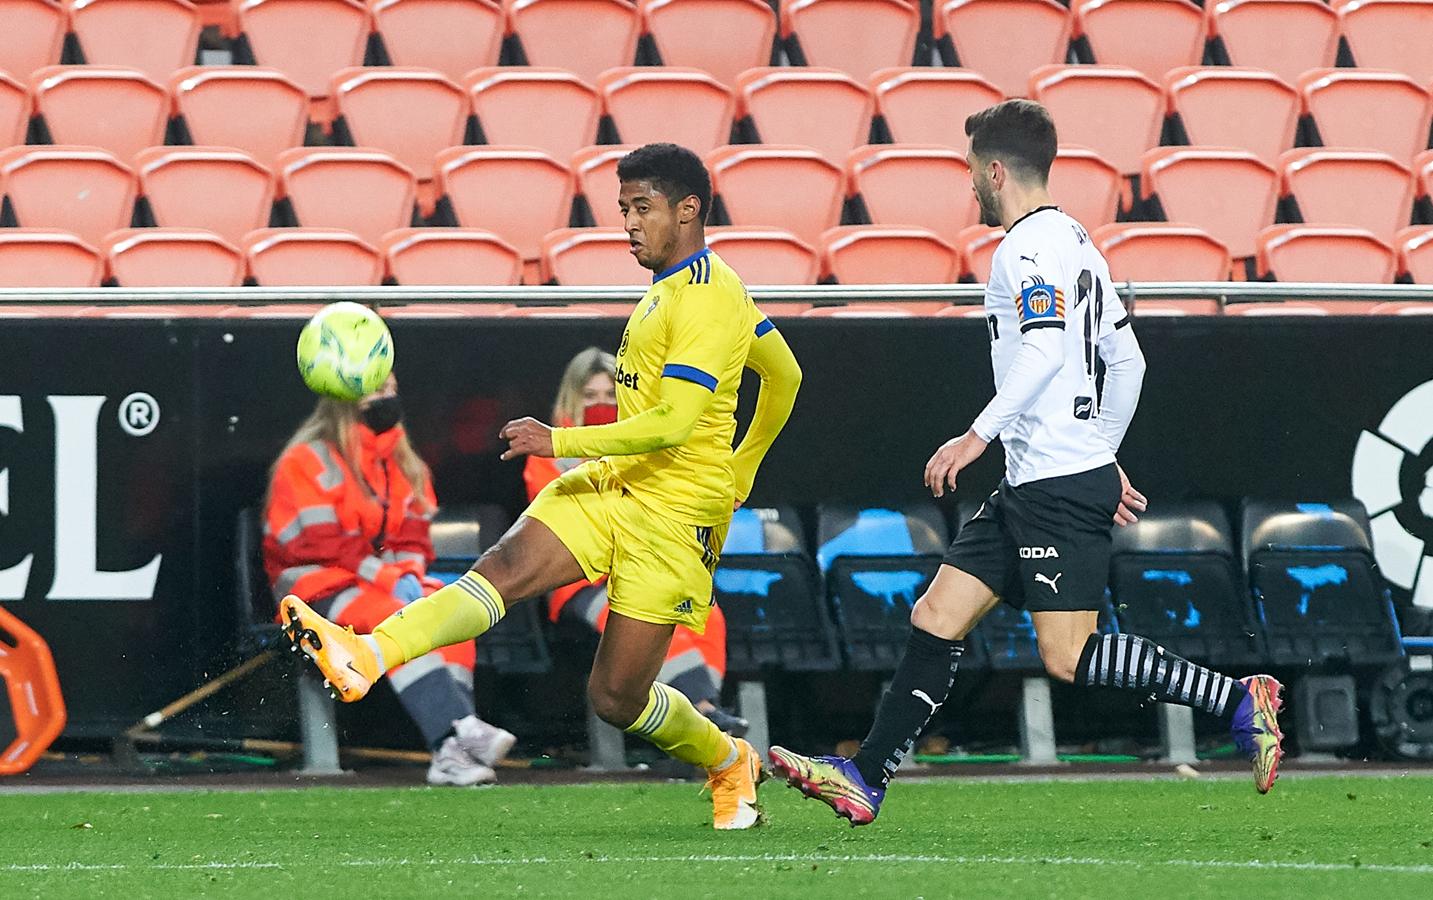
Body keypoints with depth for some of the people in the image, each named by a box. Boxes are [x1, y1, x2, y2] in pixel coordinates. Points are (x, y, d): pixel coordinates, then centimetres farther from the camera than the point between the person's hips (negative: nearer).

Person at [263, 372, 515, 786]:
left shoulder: (402, 463, 15)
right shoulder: (310, 461, -7)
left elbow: (412, 536, 12)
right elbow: (320, 544, -14)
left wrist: (409, 576, -11)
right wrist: (388, 579, -21)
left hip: (391, 580, 6)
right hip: (317, 587, -6)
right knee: (395, 618, -35)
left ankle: (452, 752, -35)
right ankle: (456, 730, -46)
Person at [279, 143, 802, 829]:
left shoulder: (706, 302, -16)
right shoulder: (674, 286, 16)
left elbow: (672, 425, -25)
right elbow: (785, 377, 28)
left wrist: (559, 442, -23)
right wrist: (740, 473, 35)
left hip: (675, 512, -9)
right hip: (613, 483, 9)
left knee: (615, 697, -5)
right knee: (506, 567, -18)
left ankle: (729, 765, 24)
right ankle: (365, 658, -40)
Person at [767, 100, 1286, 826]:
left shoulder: (1030, 246, -11)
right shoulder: (1072, 241, 19)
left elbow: (1045, 351, -25)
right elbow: (1126, 362, 22)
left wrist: (979, 435, -25)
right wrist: (1103, 454, 28)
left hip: (1062, 488, -10)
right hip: (1032, 487, 10)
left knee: (1068, 658, -12)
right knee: (937, 617, 7)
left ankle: (1238, 702, -9)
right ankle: (864, 780, 6)